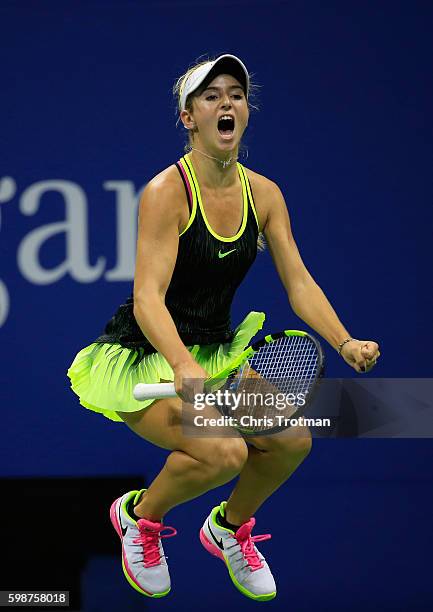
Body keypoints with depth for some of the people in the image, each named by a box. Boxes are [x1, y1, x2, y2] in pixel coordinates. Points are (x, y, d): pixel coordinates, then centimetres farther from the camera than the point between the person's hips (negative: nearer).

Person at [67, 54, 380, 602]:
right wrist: (184, 366, -46)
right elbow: (148, 298, -28)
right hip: (144, 358, -6)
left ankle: (230, 527, 17)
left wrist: (344, 342, -21)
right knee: (223, 451, -29)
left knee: (293, 438, -14)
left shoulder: (263, 194, -1)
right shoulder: (166, 192, -20)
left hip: (215, 351, 6)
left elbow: (299, 282, -3)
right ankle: (140, 516, 4)